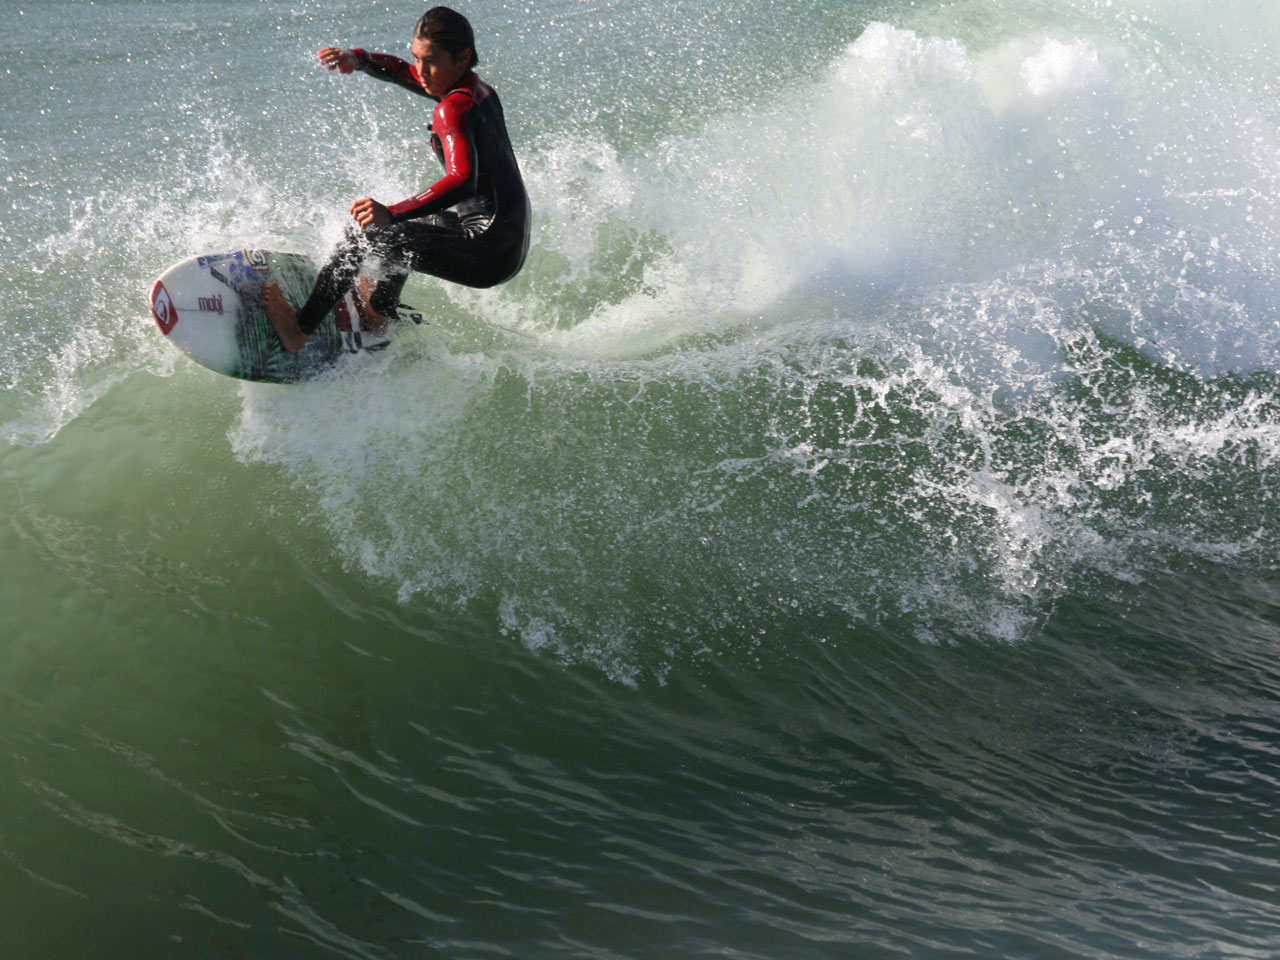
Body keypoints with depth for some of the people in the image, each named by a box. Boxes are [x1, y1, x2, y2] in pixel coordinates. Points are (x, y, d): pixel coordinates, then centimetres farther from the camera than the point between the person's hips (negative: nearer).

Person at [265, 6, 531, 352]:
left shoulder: (455, 108, -18)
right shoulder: (477, 89, 10)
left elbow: (463, 180, -36)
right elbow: (401, 72, 24)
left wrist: (393, 214, -44)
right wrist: (358, 59, 5)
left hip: (489, 252, -10)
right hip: (513, 240, 10)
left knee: (365, 232, -8)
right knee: (407, 223, 34)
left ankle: (299, 330, -2)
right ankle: (380, 312, 46)